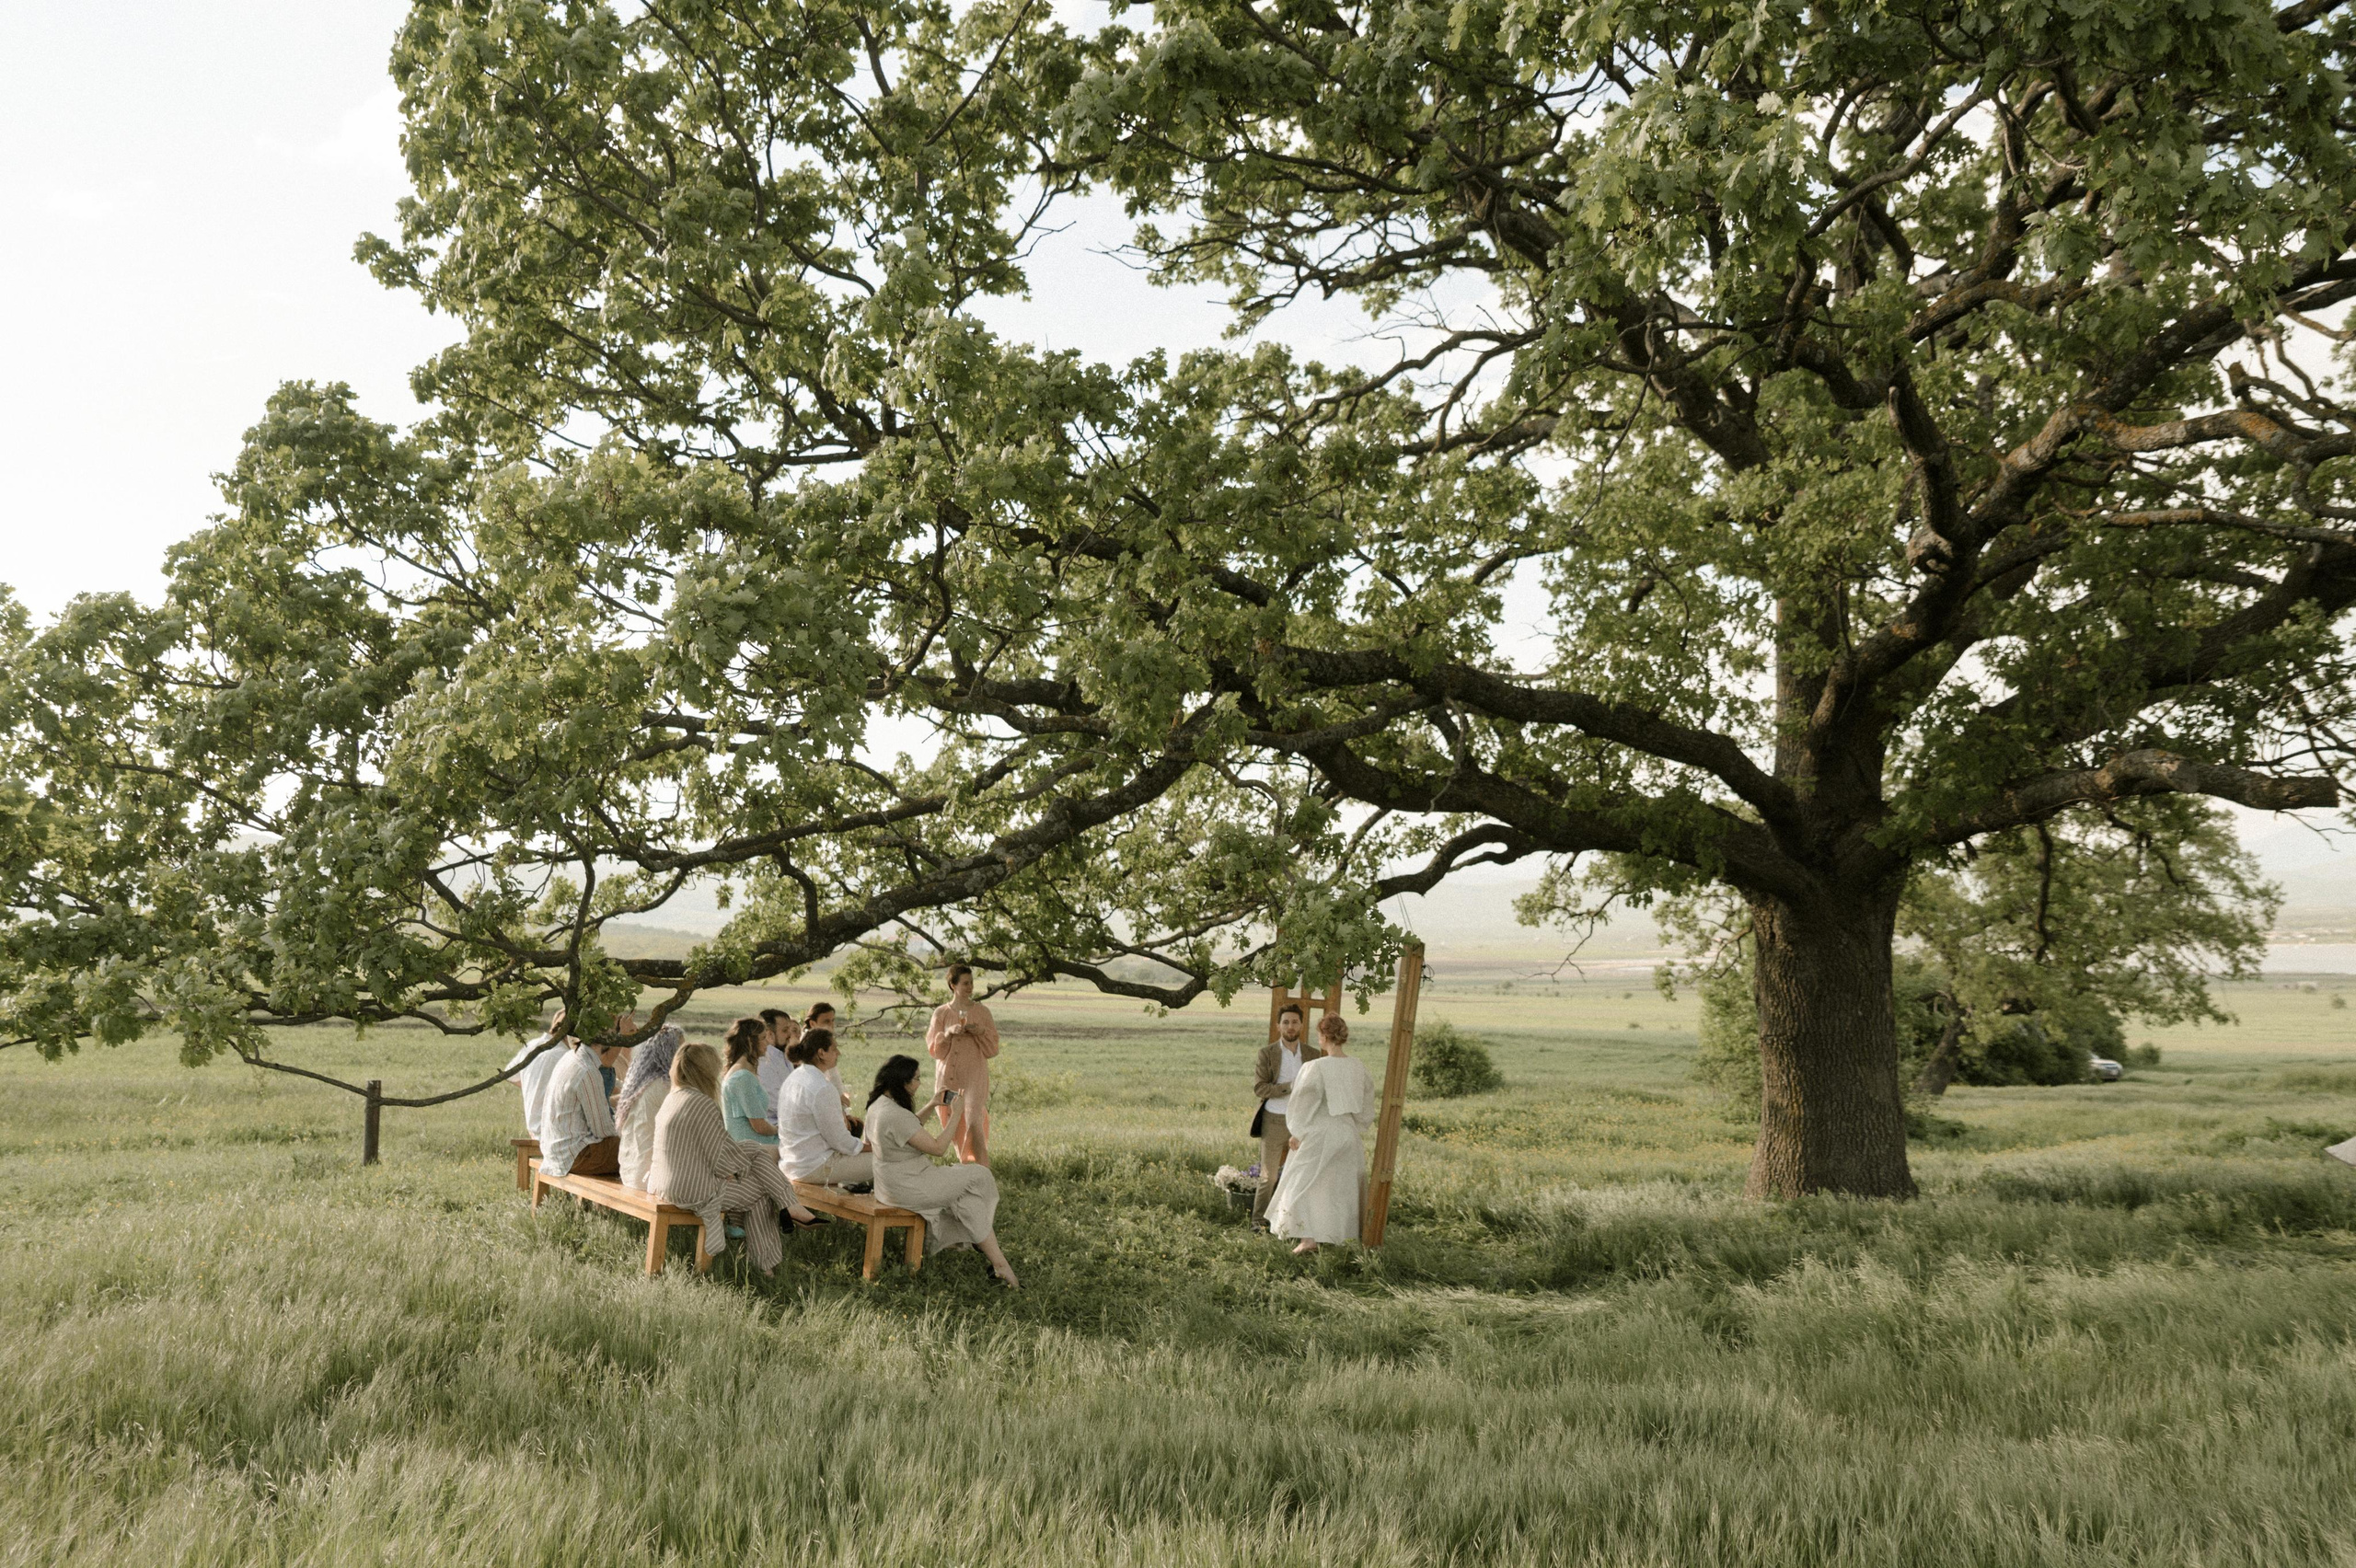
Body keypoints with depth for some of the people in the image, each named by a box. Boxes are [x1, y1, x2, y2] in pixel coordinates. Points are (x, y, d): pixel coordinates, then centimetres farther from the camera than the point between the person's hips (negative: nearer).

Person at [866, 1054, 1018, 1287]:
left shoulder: (878, 1105, 5)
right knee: (977, 1179, 0)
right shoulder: (897, 1115, -28)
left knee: (967, 1193, 10)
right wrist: (955, 1114, -13)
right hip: (907, 1188, -10)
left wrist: (932, 1105, 13)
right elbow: (938, 1147, -22)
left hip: (892, 1181, 10)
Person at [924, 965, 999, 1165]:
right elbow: (933, 1050, 3)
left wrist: (981, 1032, -12)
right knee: (955, 1125, 8)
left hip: (974, 1076, -2)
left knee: (974, 1123, -16)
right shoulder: (941, 1013, 4)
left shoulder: (982, 1012, 3)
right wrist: (947, 1033, -13)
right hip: (949, 1076, 2)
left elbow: (993, 1048, 5)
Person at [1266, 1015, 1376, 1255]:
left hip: (1319, 1134, -5)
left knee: (1307, 1184, 5)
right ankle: (1342, 1233, 26)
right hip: (1348, 1134, 5)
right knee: (1342, 1184, 19)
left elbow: (1304, 1103, -14)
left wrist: (1297, 1133, -4)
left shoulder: (1317, 1068, -19)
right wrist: (1358, 1129, 19)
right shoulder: (1358, 1067, -2)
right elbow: (1366, 1103, 7)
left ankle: (1309, 1239, -1)